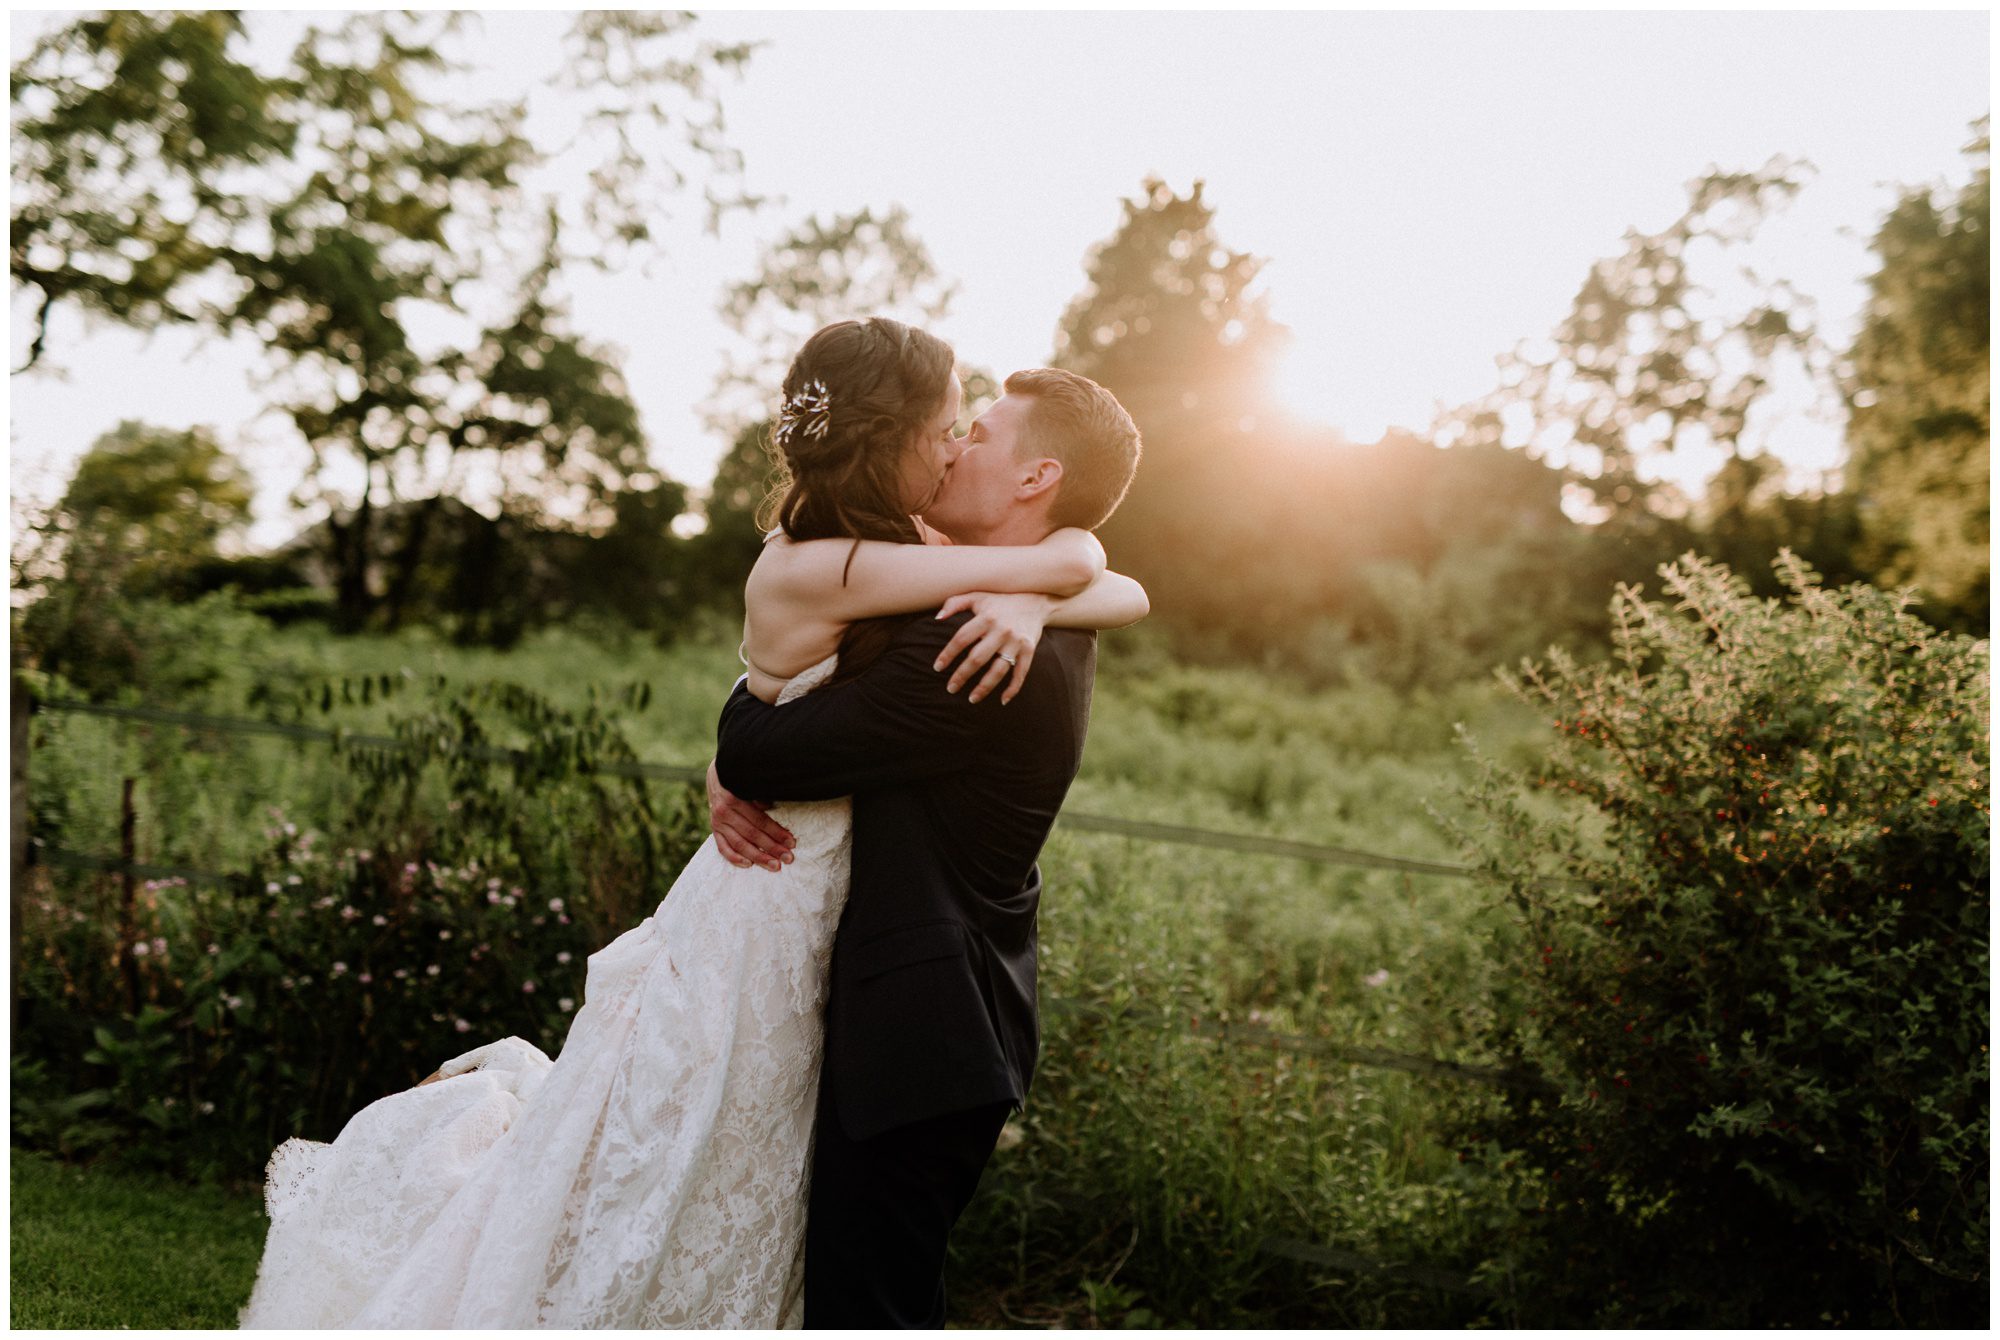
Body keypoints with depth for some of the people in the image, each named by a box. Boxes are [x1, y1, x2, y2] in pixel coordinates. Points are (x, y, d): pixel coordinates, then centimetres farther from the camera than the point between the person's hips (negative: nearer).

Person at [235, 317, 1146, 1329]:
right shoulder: (805, 571, -24)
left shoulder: (903, 552, 1)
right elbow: (1074, 561, -27)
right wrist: (1051, 560, -7)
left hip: (816, 919, 8)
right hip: (766, 914, -8)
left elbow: (1128, 595, -1)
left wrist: (1025, 601, -19)